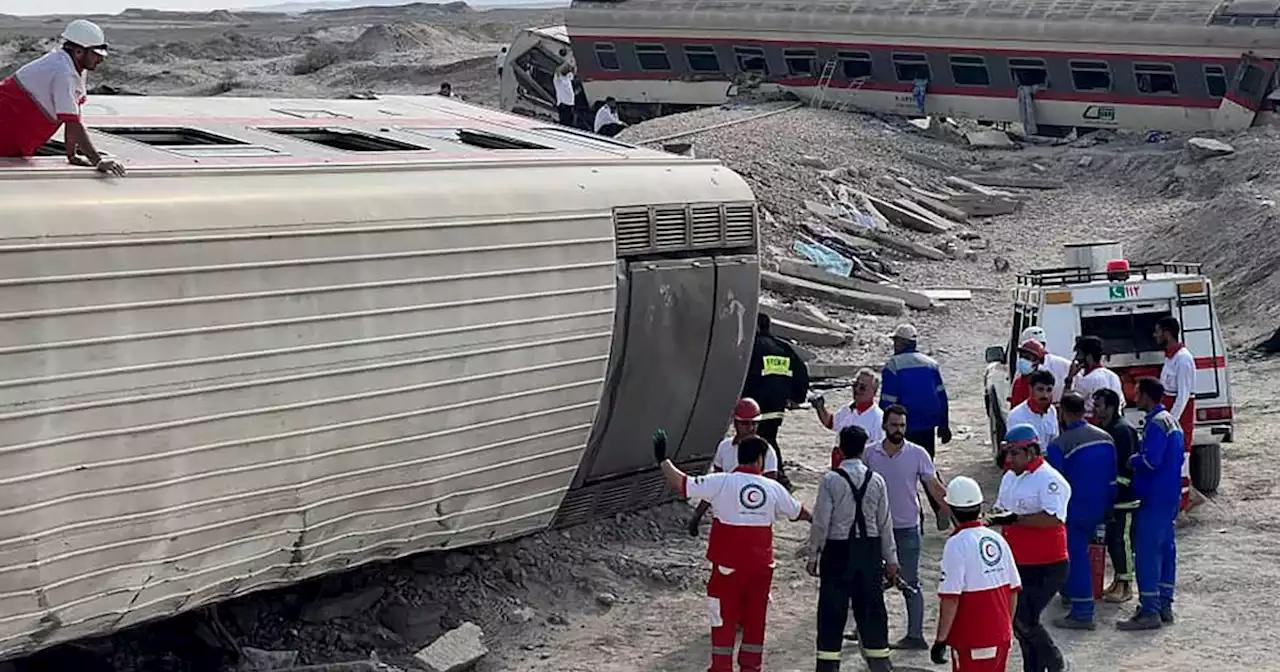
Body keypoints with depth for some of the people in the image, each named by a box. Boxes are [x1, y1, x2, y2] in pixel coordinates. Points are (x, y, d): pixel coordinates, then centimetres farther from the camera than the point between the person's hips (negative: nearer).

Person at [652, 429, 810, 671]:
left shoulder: (721, 482, -10)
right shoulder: (773, 488, 1)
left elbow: (682, 484, -12)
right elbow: (797, 512, 18)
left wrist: (662, 460, 2)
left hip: (729, 564, -3)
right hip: (761, 565, 3)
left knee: (724, 617, 5)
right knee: (755, 618, 13)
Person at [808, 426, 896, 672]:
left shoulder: (830, 480, -10)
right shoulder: (876, 480, 0)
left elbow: (821, 522, -9)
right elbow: (885, 523, 3)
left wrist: (813, 555, 0)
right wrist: (891, 559, 11)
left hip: (838, 550, -3)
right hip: (870, 550, 3)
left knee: (832, 608, 4)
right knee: (871, 607, 11)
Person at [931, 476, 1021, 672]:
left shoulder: (956, 545, -16)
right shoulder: (998, 540, 4)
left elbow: (950, 599, -20)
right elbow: (1014, 591, 9)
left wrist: (940, 640, -13)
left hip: (971, 640, -6)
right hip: (1001, 636, 6)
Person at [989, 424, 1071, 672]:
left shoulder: (1050, 480, -17)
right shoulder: (1010, 477, 12)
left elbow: (1053, 518, -29)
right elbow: (1001, 509, 23)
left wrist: (1014, 519, -30)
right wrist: (995, 518, 1)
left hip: (1047, 567, -9)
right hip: (1019, 565, 9)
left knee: (1024, 621, -12)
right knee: (1020, 622, 12)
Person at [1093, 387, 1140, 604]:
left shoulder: (1123, 430, -17)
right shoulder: (1106, 429, 14)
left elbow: (1126, 466, -22)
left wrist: (1117, 489, -22)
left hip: (1124, 498, -10)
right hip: (1110, 497, 10)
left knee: (1122, 540, -5)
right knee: (1112, 539, 13)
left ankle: (1125, 586, 2)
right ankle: (1118, 581, 22)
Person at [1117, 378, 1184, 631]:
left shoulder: (1156, 424, -17)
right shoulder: (1171, 421, 15)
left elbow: (1150, 461, -25)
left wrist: (1131, 460, -6)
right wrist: (1139, 459, 14)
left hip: (1154, 498, -10)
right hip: (1170, 496, 10)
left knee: (1147, 551, -9)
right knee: (1165, 549, 14)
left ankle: (1149, 612, -9)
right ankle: (1164, 606, 20)